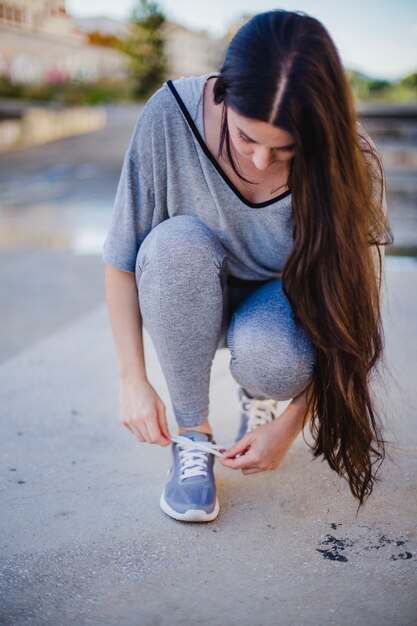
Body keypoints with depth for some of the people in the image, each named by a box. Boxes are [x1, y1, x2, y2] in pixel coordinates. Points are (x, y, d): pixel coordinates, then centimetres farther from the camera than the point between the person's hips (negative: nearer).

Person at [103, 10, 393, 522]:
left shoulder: (348, 164, -25)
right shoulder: (171, 115, -25)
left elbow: (351, 311, -17)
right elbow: (121, 257, -16)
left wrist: (289, 425, -18)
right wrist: (133, 380, -17)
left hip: (282, 301, -1)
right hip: (188, 302, 1)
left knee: (272, 360, -36)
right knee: (176, 244, -34)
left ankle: (257, 398, 6)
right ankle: (192, 435, -15)